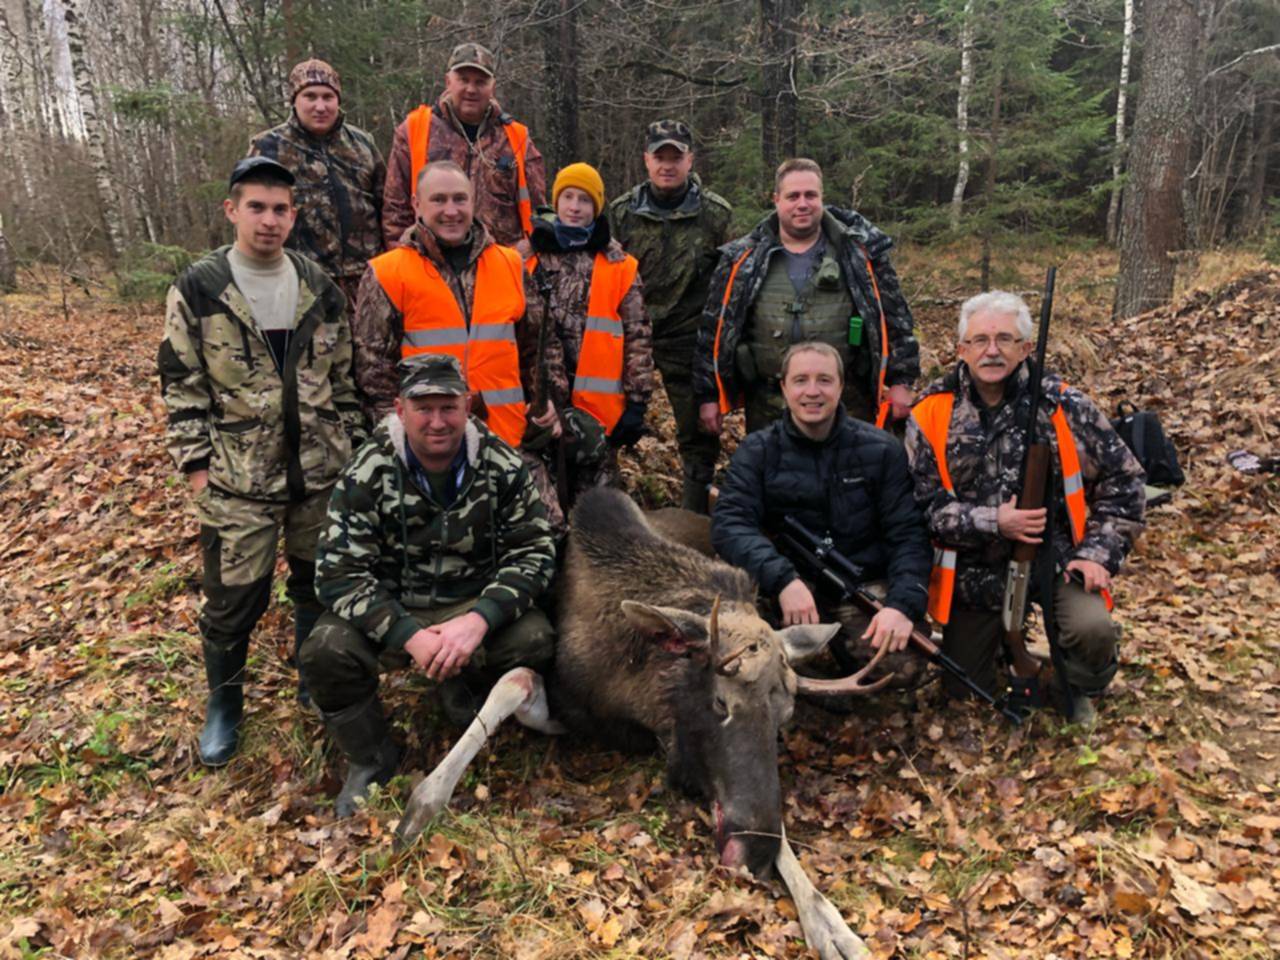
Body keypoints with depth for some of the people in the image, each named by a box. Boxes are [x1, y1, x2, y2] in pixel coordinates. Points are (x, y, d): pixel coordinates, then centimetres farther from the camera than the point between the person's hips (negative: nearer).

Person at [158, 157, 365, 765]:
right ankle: (223, 704, 26)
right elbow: (181, 384, -1)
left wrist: (353, 446, 9)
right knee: (234, 596, 2)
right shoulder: (198, 289, -4)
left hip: (321, 471, 3)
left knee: (320, 583, 14)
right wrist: (196, 462, -5)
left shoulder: (320, 289, 6)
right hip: (238, 479, -3)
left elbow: (343, 376, 11)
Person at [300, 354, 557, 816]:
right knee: (325, 652, -27)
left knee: (534, 639, -27)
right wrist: (409, 636, -29)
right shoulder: (369, 472, -14)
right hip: (388, 609, 0)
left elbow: (534, 553, -10)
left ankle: (463, 688, 9)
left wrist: (479, 620, -27)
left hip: (475, 604, 1)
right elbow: (339, 573, -17)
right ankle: (371, 760, 3)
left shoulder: (503, 466, -11)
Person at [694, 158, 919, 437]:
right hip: (768, 407, 1)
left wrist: (900, 379, -3)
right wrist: (708, 393, 3)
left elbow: (895, 316, 3)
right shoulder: (743, 260, 4)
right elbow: (714, 329, 5)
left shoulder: (859, 251, 2)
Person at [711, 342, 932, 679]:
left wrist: (903, 604, -18)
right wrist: (782, 579, -27)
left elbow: (907, 533, 0)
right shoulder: (757, 451, 2)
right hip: (790, 586, 0)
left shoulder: (882, 450, 4)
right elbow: (730, 522, -11)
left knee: (898, 665, -26)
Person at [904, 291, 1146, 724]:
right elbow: (921, 502, -9)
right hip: (975, 570, 1)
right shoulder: (932, 414, -6)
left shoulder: (1062, 405, -6)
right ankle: (1001, 635, 41)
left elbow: (1121, 478, 0)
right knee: (962, 690, 6)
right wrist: (993, 523, -21)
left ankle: (1077, 690, 7)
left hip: (1055, 555, 0)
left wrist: (1099, 553, -7)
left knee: (1093, 628, -30)